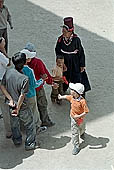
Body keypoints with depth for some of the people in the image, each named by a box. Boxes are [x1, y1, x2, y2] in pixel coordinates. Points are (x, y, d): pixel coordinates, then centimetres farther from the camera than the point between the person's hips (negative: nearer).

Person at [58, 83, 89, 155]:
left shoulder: (82, 101, -31)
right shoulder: (72, 97, -12)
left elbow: (86, 111, -28)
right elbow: (66, 96, 12)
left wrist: (79, 116, -30)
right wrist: (61, 97, 28)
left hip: (80, 118, -3)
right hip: (73, 118, 3)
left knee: (81, 128, 27)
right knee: (74, 133, 2)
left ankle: (82, 133, 63)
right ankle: (76, 146, 10)